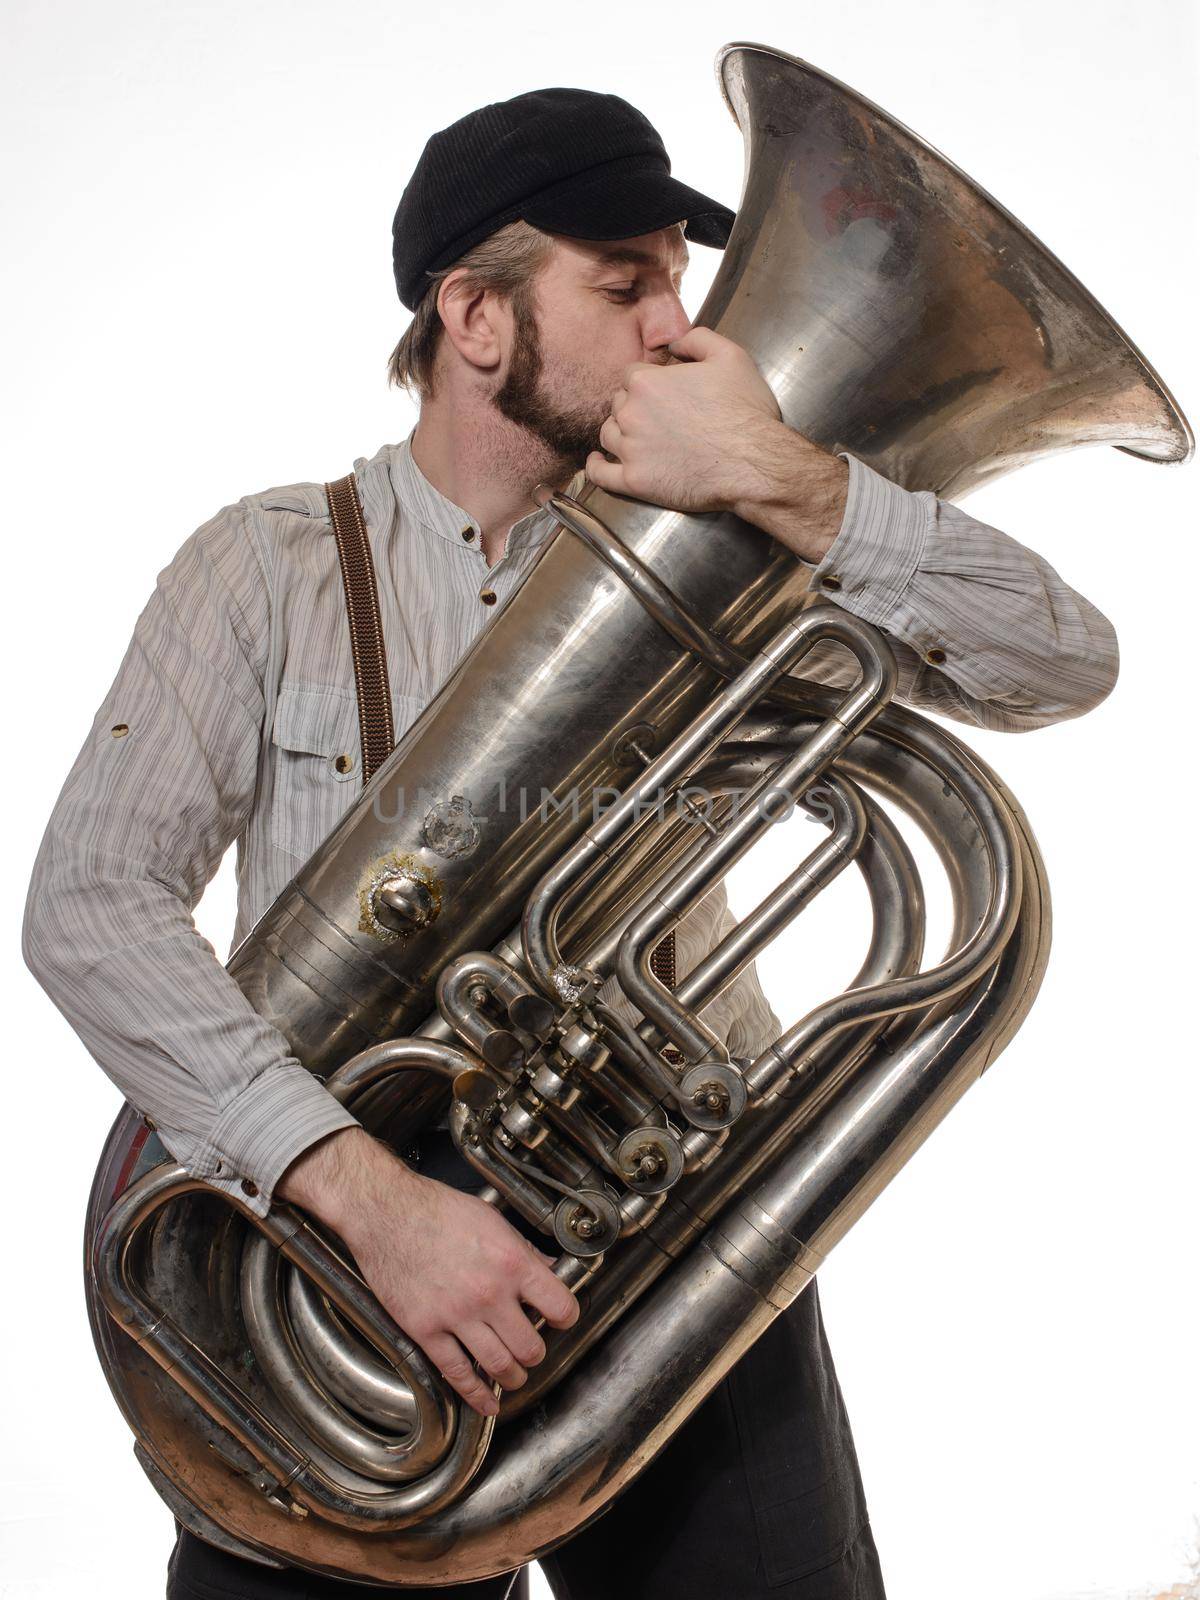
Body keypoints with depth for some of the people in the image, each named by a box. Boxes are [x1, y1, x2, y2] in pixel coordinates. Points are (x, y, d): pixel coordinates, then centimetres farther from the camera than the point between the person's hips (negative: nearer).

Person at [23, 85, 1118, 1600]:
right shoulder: (268, 564, 2)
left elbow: (1063, 663, -2)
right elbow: (88, 907, -9)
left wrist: (784, 482, -15)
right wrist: (369, 1194, -21)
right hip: (348, 1245, -1)